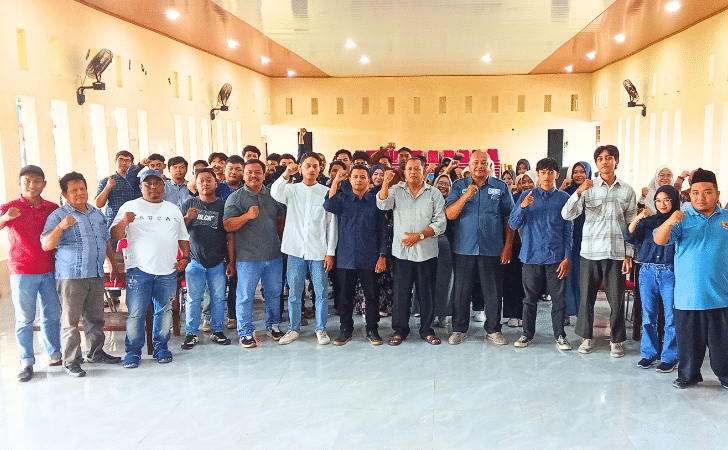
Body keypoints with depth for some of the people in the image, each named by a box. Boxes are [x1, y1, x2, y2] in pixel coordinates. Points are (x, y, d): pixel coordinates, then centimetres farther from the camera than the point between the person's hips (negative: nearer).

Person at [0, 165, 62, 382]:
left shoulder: (53, 208, 7)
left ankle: (55, 354, 22)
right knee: (24, 318, 1)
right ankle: (26, 362, 9)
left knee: (52, 314, 9)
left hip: (49, 271, 3)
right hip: (22, 272, -3)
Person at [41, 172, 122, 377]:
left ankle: (96, 352, 29)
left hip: (96, 275, 6)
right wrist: (61, 226, -28)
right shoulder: (58, 216, -5)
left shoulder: (98, 214, 14)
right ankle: (71, 361, 9)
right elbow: (46, 245, -14)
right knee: (70, 320, 0)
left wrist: (113, 263, 22)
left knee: (96, 317, 14)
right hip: (70, 276, -6)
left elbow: (106, 241, 24)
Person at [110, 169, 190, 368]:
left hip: (168, 270, 3)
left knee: (164, 311, 8)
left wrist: (185, 257, 8)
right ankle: (133, 351, 10)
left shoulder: (173, 209, 17)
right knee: (135, 313, -3)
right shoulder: (130, 207, 6)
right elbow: (115, 235, 1)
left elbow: (183, 237, 22)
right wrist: (123, 222, -20)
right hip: (139, 270, -3)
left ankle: (161, 348, 21)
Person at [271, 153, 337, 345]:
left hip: (319, 251, -1)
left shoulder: (326, 192, 4)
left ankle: (321, 329, 19)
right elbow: (275, 193, -16)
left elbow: (332, 224, 2)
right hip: (295, 250, 1)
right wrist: (286, 174, -27)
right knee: (294, 293, 8)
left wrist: (330, 252, -2)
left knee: (321, 292, 4)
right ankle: (293, 329, 22)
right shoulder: (292, 189, 6)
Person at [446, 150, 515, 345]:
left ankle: (493, 330, 21)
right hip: (463, 248, 0)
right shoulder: (459, 186, 5)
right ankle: (459, 329, 21)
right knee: (461, 290, 8)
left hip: (492, 249, 0)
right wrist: (466, 196, -18)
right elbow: (449, 214, -5)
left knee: (493, 292, 6)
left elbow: (509, 219, 5)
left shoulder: (501, 187, 5)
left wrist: (508, 245, -1)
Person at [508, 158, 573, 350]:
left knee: (558, 298, 4)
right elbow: (513, 224, 1)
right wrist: (522, 207, -17)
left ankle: (560, 336, 17)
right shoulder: (527, 196, 6)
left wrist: (567, 257, -2)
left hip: (556, 256, 0)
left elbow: (568, 230, 5)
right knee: (530, 298, 7)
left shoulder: (564, 198, 5)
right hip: (532, 255, 0)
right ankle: (527, 334, 19)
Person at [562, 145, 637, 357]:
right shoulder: (588, 188, 1)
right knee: (587, 296, 7)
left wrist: (629, 254, 2)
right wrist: (578, 192, -22)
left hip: (617, 252, 1)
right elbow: (567, 214, -8)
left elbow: (631, 226, 8)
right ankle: (587, 336, 23)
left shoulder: (627, 191, 6)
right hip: (590, 251, 0)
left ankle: (617, 339, 21)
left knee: (616, 298, 5)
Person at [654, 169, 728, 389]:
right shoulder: (682, 219, 1)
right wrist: (669, 222, -32)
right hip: (687, 295, 0)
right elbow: (659, 240, -15)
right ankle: (689, 374, 25)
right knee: (689, 340, 10)